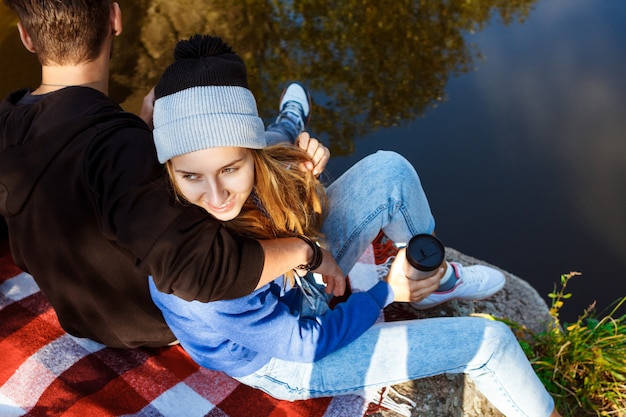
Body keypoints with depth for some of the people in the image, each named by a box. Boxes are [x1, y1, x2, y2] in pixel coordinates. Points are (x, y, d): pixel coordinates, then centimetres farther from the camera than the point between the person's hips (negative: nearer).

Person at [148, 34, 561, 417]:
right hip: (285, 361, -5)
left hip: (298, 278, 6)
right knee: (490, 341, -6)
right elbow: (303, 344, -25)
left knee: (389, 171, -7)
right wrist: (387, 291, -14)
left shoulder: (257, 166, -26)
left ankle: (435, 280, 19)